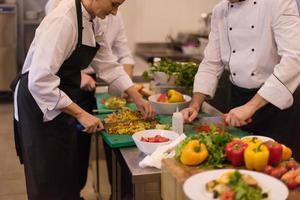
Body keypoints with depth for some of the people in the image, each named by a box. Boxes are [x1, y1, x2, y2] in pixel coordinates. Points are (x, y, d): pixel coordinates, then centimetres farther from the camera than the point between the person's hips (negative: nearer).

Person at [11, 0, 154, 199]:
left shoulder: (91, 21, 3)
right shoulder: (64, 20, -26)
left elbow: (108, 64, 11)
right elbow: (40, 80, -31)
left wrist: (137, 98, 8)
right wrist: (80, 114, -28)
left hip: (61, 101, 9)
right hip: (40, 102, -9)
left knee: (68, 174, 21)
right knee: (49, 182, 5)